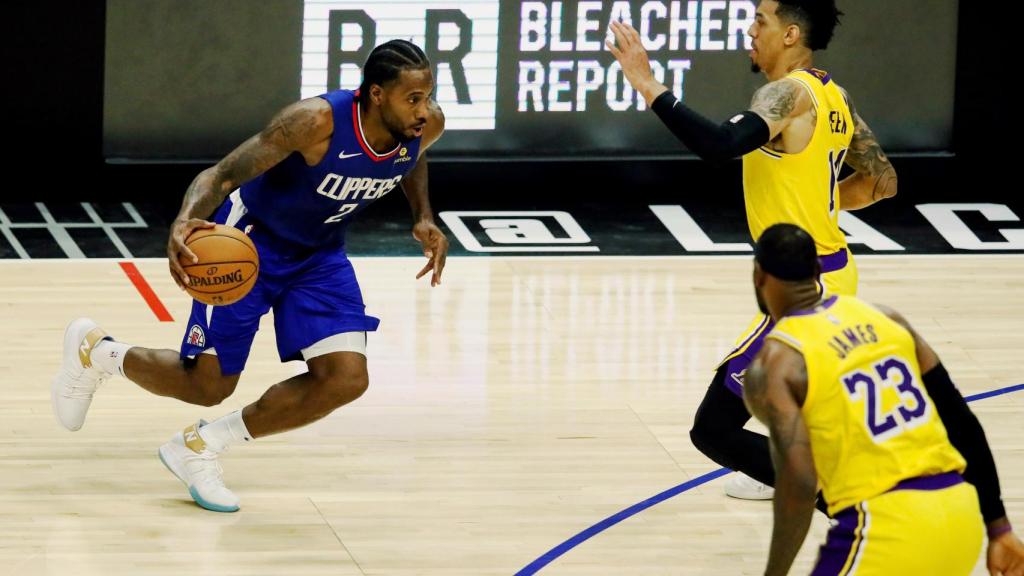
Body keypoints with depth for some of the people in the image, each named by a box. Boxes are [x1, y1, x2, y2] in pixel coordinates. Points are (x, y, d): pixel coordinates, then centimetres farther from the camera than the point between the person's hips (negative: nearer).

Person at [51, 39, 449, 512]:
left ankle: (200, 447, 5)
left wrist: (424, 218, -5)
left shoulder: (426, 125, -17)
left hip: (319, 254, 6)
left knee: (346, 380, -11)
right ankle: (95, 351, 30)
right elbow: (223, 174, -32)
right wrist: (185, 221, -52)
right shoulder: (316, 122, -35)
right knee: (208, 385, 0)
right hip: (252, 240, -6)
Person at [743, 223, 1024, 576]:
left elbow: (799, 483, -14)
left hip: (887, 531, -7)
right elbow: (963, 424, 14)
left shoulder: (776, 364, -2)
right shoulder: (885, 320, 16)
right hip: (960, 518, 7)